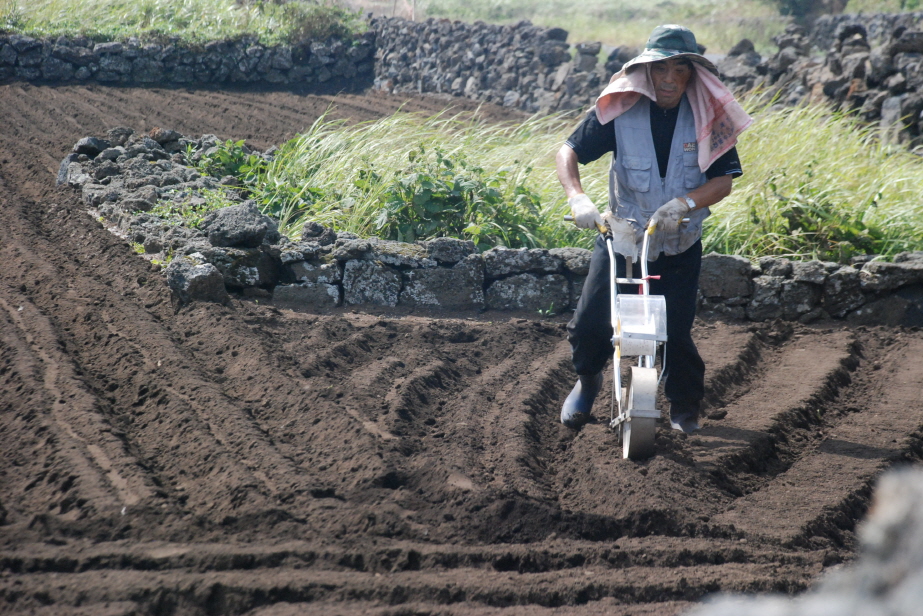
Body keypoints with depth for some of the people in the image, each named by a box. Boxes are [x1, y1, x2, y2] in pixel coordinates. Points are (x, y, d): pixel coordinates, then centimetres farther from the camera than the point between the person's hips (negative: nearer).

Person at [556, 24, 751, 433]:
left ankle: (685, 405, 21)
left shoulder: (707, 117, -8)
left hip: (679, 248, 0)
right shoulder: (619, 109, -9)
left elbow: (723, 180, -12)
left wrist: (682, 203, -29)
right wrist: (577, 198, -26)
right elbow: (570, 150, -9)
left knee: (676, 332, -6)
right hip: (620, 237, 0)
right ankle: (587, 380, 26)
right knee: (590, 323, -6)